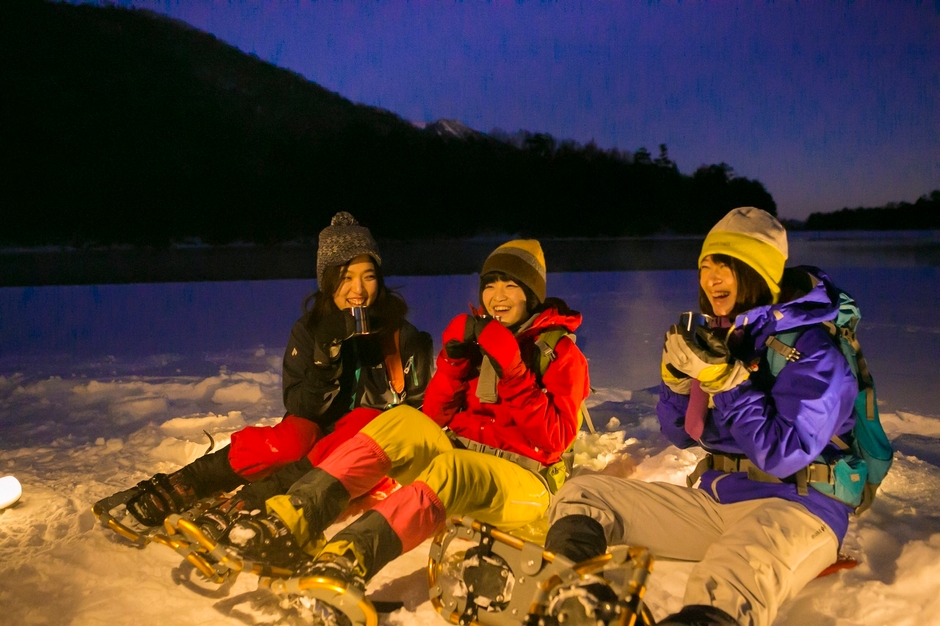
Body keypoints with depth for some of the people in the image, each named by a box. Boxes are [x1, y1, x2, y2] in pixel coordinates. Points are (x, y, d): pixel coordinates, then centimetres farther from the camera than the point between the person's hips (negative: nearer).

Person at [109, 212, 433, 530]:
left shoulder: (402, 335, -5)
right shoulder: (309, 330, -3)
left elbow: (418, 405, 1)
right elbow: (299, 408, -9)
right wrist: (325, 359, -25)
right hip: (319, 433, 1)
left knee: (365, 421, -34)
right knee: (287, 441, -33)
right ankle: (181, 486, -25)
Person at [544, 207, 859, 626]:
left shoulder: (811, 349, -10)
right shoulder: (721, 337, 8)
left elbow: (784, 457, -19)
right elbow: (682, 436, 14)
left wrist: (725, 378, -22)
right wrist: (677, 377, -5)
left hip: (794, 507, -7)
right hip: (716, 500, 7)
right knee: (581, 497, -5)